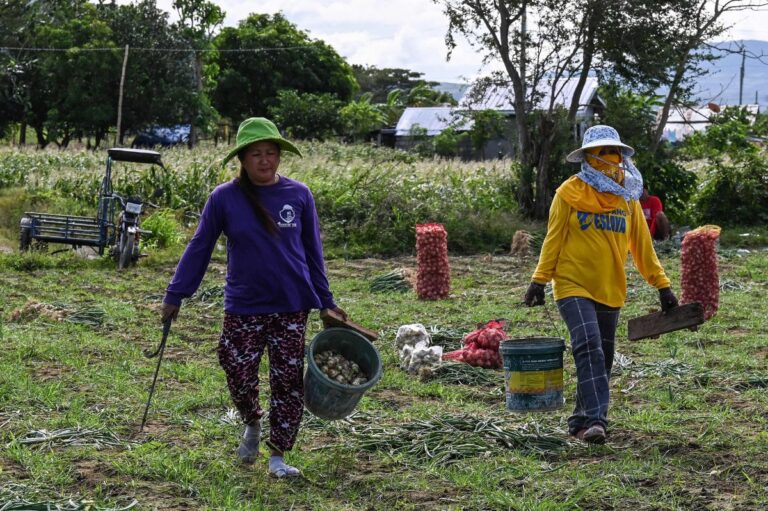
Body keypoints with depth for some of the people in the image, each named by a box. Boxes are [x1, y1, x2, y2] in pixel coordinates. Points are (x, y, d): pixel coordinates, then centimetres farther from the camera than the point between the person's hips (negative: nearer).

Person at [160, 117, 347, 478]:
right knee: (239, 375, -1)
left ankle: (278, 455, 16)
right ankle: (251, 424, 32)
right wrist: (174, 296, 3)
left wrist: (326, 303, 11)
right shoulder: (224, 198, -4)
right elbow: (198, 249, 3)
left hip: (291, 307, 1)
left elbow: (313, 254, 7)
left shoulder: (299, 195, -1)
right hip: (243, 308, -1)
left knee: (288, 381, 2)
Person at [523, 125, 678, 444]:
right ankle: (594, 420, -27)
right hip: (574, 286, -5)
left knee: (602, 357, 9)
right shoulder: (569, 193, -3)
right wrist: (539, 280, -5)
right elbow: (553, 240, -1)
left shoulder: (628, 197, 8)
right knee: (589, 348, -22)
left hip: (611, 292, 5)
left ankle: (581, 421, 23)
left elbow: (641, 245, 12)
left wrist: (662, 285, 10)